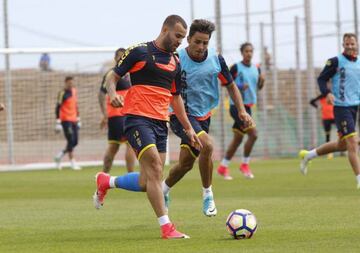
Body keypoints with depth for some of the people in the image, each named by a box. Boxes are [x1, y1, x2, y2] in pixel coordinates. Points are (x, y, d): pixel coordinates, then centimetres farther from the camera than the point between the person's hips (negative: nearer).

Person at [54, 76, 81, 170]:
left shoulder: (74, 91, 12)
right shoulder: (63, 94, -10)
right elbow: (58, 108, -11)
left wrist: (78, 119, 20)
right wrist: (58, 123, -15)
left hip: (74, 120, 7)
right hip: (66, 120, -7)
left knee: (75, 142, 6)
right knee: (71, 140, -11)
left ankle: (60, 155, 22)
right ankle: (72, 162, -7)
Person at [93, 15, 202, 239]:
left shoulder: (175, 62, 16)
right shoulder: (140, 52, -3)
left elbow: (176, 98, 24)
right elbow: (112, 77, 0)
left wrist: (188, 128, 20)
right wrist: (113, 93, -22)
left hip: (161, 123, 7)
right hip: (138, 118, -7)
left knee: (147, 183, 2)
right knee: (155, 169, -18)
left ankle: (106, 182, 29)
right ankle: (166, 227, -16)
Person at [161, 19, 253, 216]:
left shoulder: (216, 59, -4)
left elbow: (230, 85, 8)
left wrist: (242, 110, -3)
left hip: (203, 116, 5)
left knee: (186, 163, 9)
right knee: (207, 145, -28)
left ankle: (163, 191, 37)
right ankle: (207, 194, -12)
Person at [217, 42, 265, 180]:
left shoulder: (256, 69, 10)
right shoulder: (236, 67, -8)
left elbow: (259, 87, 19)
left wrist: (262, 81, -3)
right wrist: (238, 87, -19)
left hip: (248, 106, 7)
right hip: (237, 105, -7)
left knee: (238, 138, 10)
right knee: (253, 133, -16)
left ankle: (223, 167, 20)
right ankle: (245, 164, -1)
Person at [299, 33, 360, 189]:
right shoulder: (336, 61, -7)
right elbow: (321, 79, -6)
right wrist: (327, 93, -23)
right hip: (341, 107, -7)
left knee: (342, 144, 16)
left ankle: (308, 155, 35)